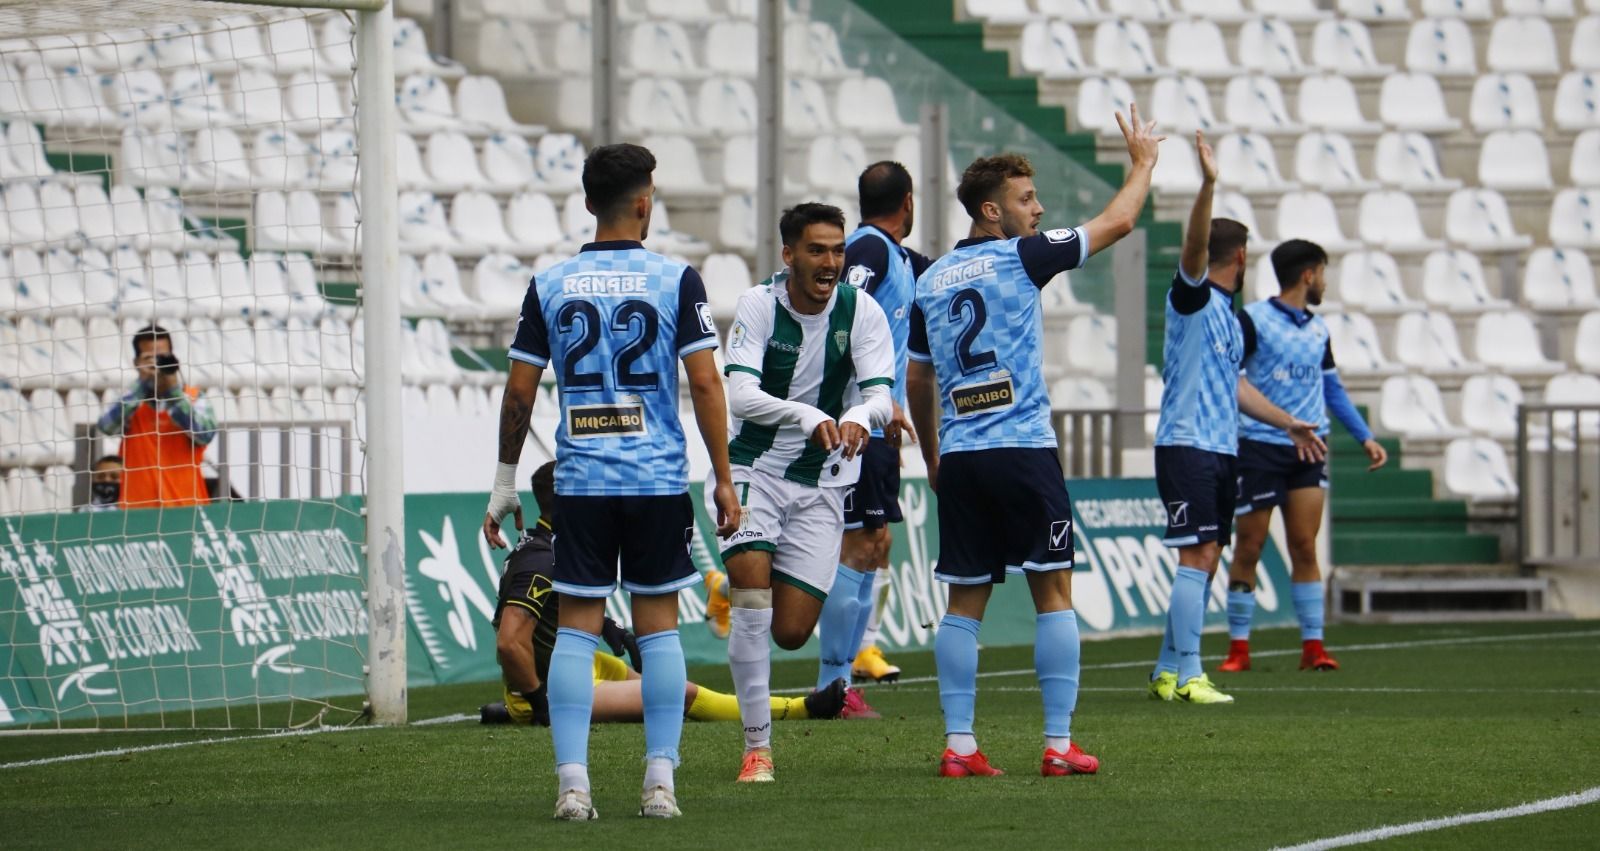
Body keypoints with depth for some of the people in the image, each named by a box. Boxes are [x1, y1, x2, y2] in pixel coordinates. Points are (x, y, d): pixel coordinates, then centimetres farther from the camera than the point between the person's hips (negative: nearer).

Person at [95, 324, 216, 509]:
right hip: (139, 508, 0)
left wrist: (173, 390, -14)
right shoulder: (131, 400, 8)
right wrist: (142, 383, -15)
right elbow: (107, 426, -11)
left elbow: (204, 435, -10)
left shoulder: (193, 397, 7)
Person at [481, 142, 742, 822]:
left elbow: (519, 391, 4)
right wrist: (724, 480, 2)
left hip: (580, 483, 1)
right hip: (659, 481, -1)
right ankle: (660, 780, 4)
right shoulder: (676, 280, -2)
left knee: (576, 626, 2)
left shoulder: (549, 286, 3)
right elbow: (704, 384, -5)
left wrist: (504, 484, 13)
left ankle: (572, 783, -4)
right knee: (658, 624, 7)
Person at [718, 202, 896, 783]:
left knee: (791, 633, -2)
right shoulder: (758, 306, -11)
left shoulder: (860, 311, -7)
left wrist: (858, 418, -40)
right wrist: (810, 416, -40)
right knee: (752, 592, -22)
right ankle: (757, 746, -12)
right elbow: (740, 395, -22)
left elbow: (881, 395, -15)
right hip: (755, 468, -2)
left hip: (822, 482, 2)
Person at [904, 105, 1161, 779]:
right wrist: (1143, 160, 21)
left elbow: (917, 381, 18)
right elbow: (1117, 222, 5)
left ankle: (959, 745, 2)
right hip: (1023, 448, -5)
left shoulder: (931, 282, 11)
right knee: (1053, 593, 1)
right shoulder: (1021, 258, -5)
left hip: (959, 460, 5)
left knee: (965, 602, 7)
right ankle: (1059, 743, -2)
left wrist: (932, 459, 28)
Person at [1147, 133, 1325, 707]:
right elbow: (1193, 251, -26)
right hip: (1187, 447, -9)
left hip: (1220, 451, 9)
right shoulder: (1192, 298, -6)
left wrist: (1287, 423, 33)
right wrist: (1208, 186, -39)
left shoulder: (1228, 315, 19)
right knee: (1197, 558, -14)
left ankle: (1168, 671, 13)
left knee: (1204, 563, 9)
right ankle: (1187, 676, -17)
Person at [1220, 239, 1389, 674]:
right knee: (1249, 548, -1)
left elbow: (1333, 389, 23)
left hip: (1308, 449, 5)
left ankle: (1313, 645, 1)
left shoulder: (1317, 329, 14)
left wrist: (1365, 437, 16)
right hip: (1259, 446, -5)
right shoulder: (1252, 320, -5)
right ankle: (1238, 647, 7)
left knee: (1305, 547, -1)